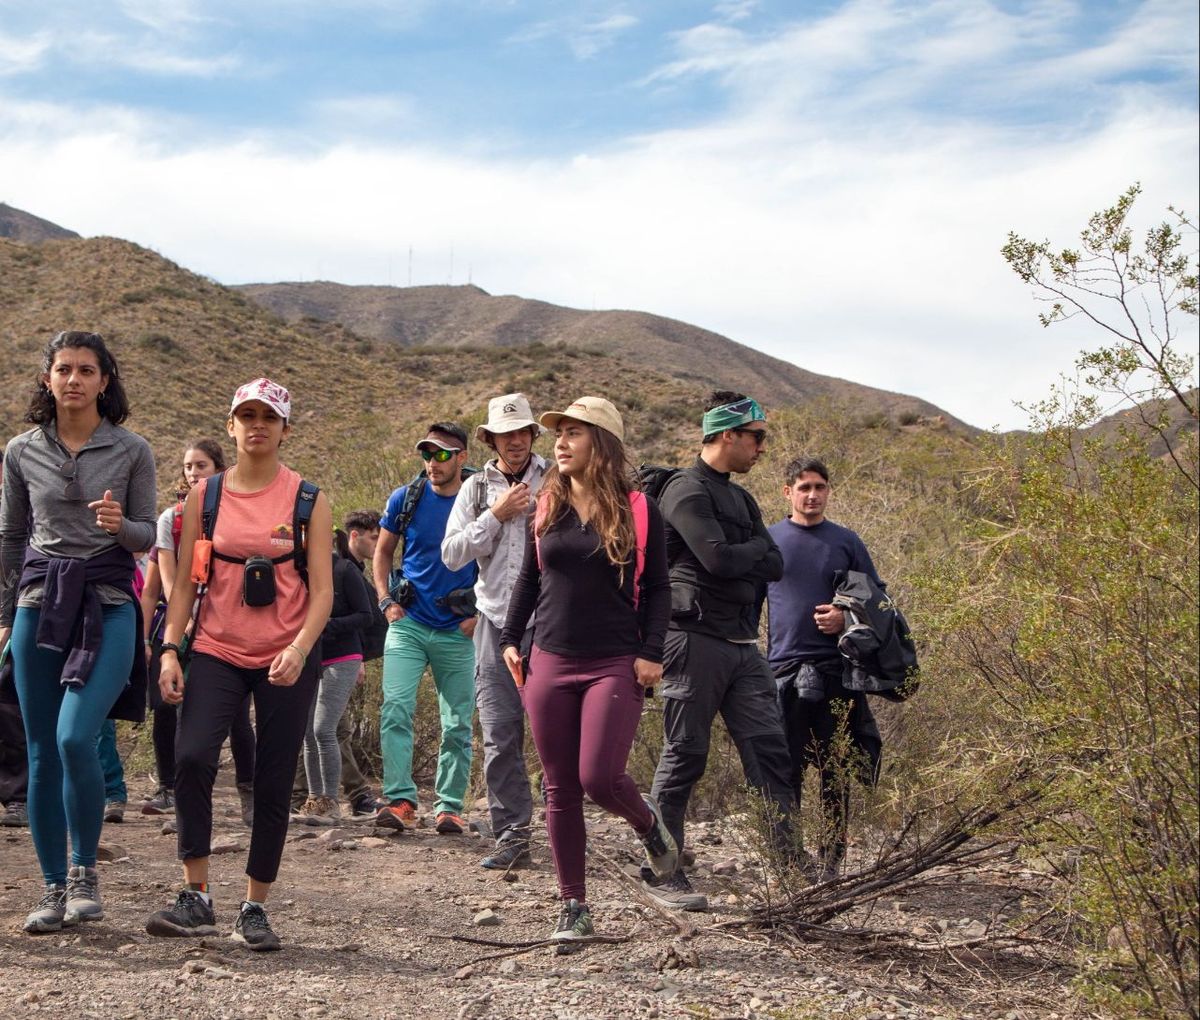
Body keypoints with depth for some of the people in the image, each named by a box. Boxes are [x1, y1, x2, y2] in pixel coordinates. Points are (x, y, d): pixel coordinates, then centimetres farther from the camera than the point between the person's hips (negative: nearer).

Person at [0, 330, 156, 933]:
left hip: (108, 602, -3)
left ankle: (85, 874, 1)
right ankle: (54, 889, 14)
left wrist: (119, 525, -17)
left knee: (75, 738, -19)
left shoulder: (131, 451, 2)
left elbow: (147, 536, 6)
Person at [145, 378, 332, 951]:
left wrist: (299, 649, -18)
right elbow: (185, 581, 8)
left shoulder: (307, 500, 2)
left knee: (273, 785, 1)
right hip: (217, 651, 1)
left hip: (286, 660, -1)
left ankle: (254, 909, 14)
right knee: (191, 757, -20)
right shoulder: (205, 495, 7)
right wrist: (170, 650, -4)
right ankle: (196, 899, -10)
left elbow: (322, 589, -2)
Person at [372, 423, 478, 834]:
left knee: (457, 724, 4)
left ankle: (450, 806, 14)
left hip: (458, 631, -1)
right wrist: (386, 600, 2)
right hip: (408, 623, 1)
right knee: (395, 709, -14)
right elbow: (383, 551, 14)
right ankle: (400, 800, -13)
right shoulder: (405, 499, 2)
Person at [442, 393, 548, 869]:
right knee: (499, 737, 2)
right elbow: (451, 554, 2)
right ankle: (512, 834, 9)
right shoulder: (476, 488, 11)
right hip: (496, 623, 3)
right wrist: (496, 515, -5)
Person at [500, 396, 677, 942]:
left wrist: (651, 652, -7)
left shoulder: (637, 509, -1)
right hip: (550, 665, 4)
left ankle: (646, 821, 20)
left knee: (599, 777, -15)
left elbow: (657, 588, 2)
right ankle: (574, 906, 14)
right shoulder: (547, 506, 8)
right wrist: (510, 639, 10)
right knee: (560, 790, 5)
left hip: (615, 666, -4)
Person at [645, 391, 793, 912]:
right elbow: (718, 558, -21)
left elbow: (775, 565, 13)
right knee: (684, 755, -2)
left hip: (741, 643, 8)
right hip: (696, 639, -8)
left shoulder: (740, 498, 20)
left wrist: (740, 558, -5)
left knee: (770, 749, 3)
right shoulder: (687, 491, -9)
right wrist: (756, 547, -1)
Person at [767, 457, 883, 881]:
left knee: (836, 775, 5)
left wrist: (847, 618, -8)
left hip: (838, 671, 1)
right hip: (783, 670, -1)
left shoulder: (846, 542, 9)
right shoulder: (768, 540, 8)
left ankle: (830, 865, 14)